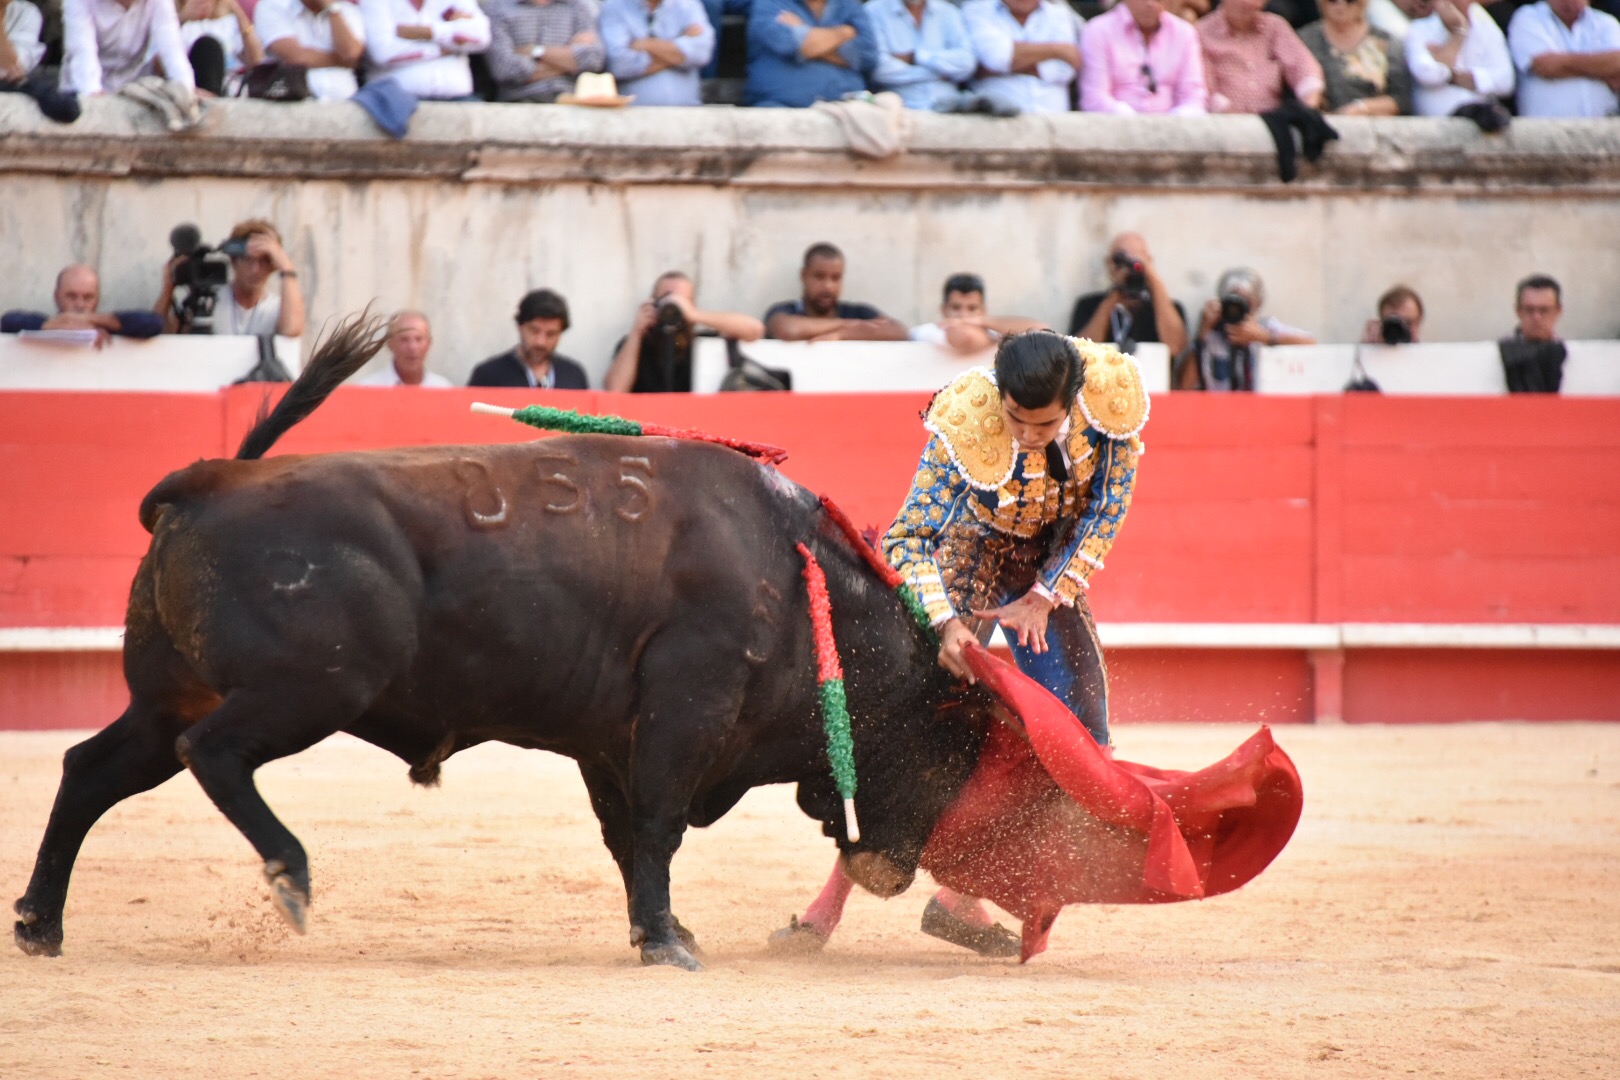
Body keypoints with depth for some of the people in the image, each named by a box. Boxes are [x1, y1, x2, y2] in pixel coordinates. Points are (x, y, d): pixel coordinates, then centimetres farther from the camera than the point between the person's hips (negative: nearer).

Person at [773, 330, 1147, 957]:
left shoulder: (1114, 394, -26)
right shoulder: (966, 421, -34)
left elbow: (1108, 507, -10)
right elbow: (907, 540, -29)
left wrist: (1043, 599, -13)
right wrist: (946, 624, -43)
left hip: (1051, 564, 4)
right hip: (968, 554, -4)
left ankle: (961, 898, 6)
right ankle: (832, 901, -9)